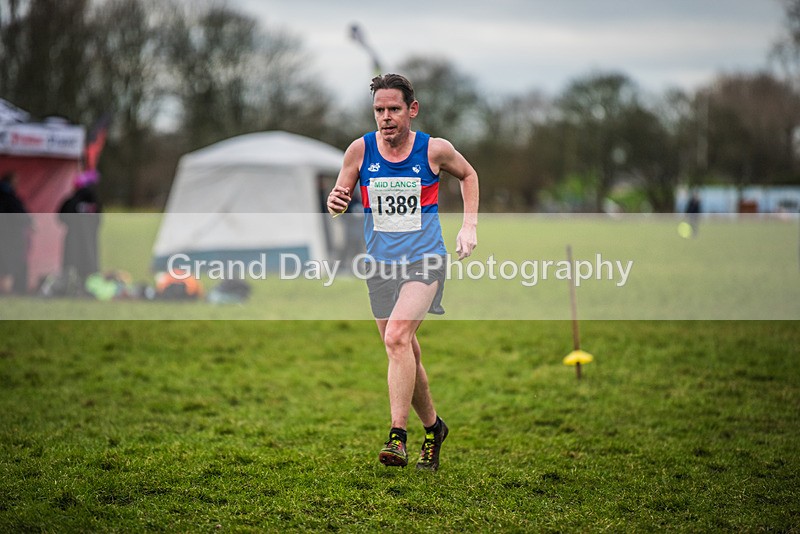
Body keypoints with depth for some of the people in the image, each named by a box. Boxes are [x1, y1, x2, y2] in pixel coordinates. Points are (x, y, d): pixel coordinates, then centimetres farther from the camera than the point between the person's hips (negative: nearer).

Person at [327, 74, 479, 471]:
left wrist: (469, 226, 5)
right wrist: (335, 202, -21)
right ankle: (432, 427, 33)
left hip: (424, 260, -3)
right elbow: (338, 201, 3)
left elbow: (468, 175, 14)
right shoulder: (360, 150, -3)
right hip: (380, 263, 4)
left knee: (397, 338, -24)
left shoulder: (435, 150, -6)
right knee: (407, 355, 11)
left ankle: (398, 437, -25)